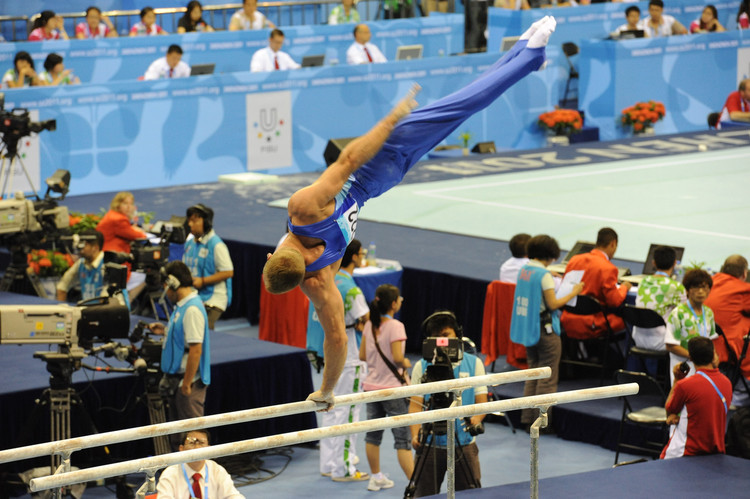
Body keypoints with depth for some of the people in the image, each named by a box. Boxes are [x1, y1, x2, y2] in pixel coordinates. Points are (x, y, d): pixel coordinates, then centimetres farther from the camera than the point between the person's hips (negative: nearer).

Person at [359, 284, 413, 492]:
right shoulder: (395, 326, -18)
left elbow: (362, 355, 7)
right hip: (392, 388, -7)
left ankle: (376, 477, 30)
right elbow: (397, 357, -23)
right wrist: (406, 363, -3)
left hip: (372, 386, 7)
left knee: (373, 434, 17)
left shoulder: (370, 325, 3)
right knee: (403, 439, -5)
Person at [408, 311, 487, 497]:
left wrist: (475, 420, -18)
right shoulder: (422, 367, 4)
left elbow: (481, 401, 5)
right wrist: (415, 434, -18)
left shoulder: (474, 363, 7)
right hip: (430, 445, 0)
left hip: (464, 444, 0)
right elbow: (415, 405, -1)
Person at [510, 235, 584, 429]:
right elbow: (552, 304, -18)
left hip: (526, 327, 8)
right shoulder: (544, 275, -18)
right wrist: (574, 293, -8)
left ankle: (527, 418, 17)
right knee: (547, 377, 1)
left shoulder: (524, 270, 5)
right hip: (544, 329, -8)